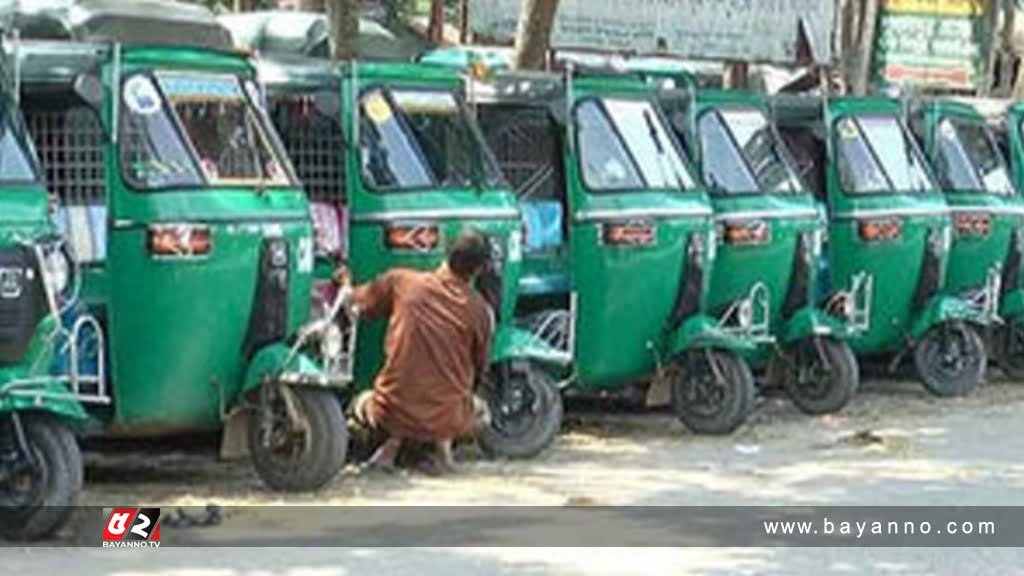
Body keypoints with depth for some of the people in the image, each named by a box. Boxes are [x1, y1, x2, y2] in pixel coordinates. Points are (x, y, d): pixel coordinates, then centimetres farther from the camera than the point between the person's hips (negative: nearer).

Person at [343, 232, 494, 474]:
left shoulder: (401, 281, -5)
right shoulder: (480, 310, -6)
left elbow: (358, 303, 11)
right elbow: (479, 367, 7)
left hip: (392, 414, 0)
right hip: (448, 418, 0)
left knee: (363, 404, 34)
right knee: (479, 408, 35)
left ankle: (394, 441, 5)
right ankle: (443, 442, 7)